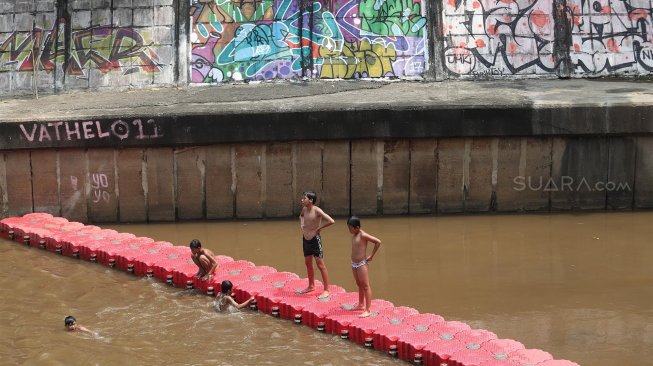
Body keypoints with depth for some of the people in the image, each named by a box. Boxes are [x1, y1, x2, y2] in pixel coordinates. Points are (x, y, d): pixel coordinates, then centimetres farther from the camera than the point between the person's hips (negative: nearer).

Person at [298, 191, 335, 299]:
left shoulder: (317, 211, -20)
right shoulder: (304, 209, 3)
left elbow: (331, 221, -28)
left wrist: (319, 228, -19)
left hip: (315, 239, -8)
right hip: (306, 239, 8)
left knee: (320, 264, -5)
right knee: (308, 263, 18)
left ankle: (326, 290, -1)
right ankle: (311, 286, 33)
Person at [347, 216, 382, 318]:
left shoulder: (363, 235, -16)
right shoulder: (354, 235, 8)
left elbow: (378, 242, -18)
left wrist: (371, 256, -13)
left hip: (362, 264, -8)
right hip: (354, 264, 8)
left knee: (365, 287, -6)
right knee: (359, 286, 20)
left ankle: (367, 310, -6)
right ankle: (361, 305, 33)